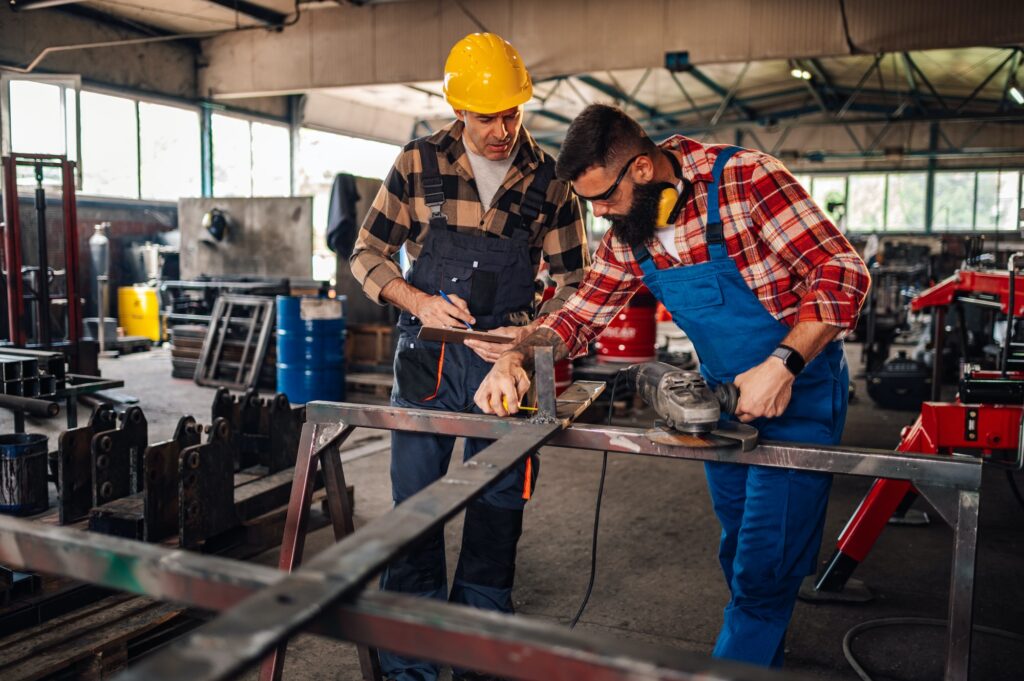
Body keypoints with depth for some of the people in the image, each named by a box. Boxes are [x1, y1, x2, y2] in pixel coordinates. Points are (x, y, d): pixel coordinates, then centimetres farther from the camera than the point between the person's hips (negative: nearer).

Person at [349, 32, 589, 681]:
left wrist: (533, 333, -15)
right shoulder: (419, 165, 0)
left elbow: (576, 281, 4)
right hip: (425, 358, 0)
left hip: (504, 361, 1)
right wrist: (420, 302, -13)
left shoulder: (550, 181, 1)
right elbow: (368, 254, 5)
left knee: (498, 514, 8)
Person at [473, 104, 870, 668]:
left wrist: (783, 365, -33)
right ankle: (763, 656, 41)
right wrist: (519, 356, -15)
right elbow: (581, 314, 3)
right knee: (738, 553, 19)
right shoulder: (626, 235, -2)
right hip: (724, 392, 7)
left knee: (765, 569, -3)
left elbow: (843, 272, -24)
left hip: (798, 388, -6)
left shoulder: (743, 179, -23)